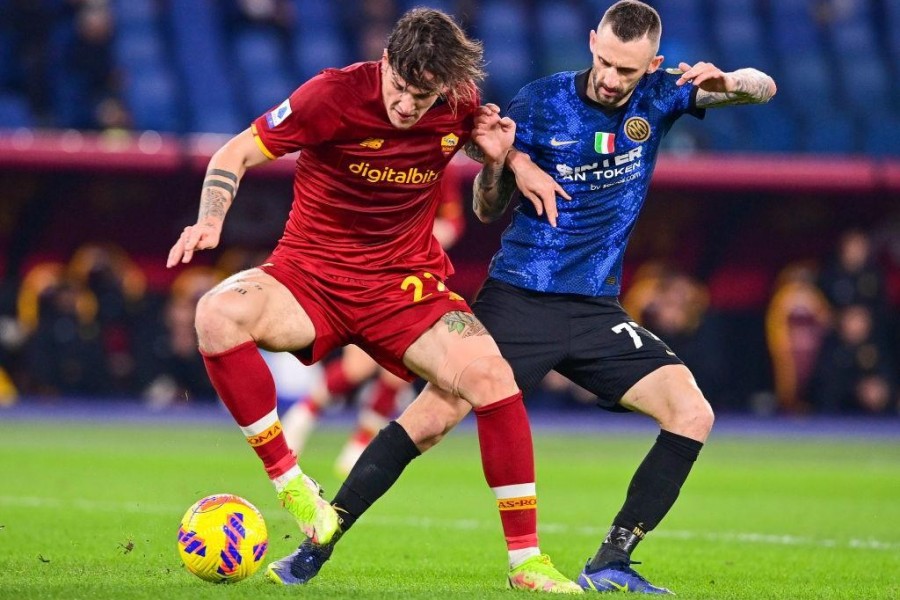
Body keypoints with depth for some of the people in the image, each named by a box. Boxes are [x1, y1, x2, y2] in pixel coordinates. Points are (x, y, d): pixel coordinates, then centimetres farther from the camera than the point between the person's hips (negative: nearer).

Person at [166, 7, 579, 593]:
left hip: (407, 282, 2)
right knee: (218, 315, -33)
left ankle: (526, 560, -10)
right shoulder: (334, 94, -18)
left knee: (491, 376, -23)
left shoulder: (461, 106, -7)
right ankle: (291, 486, -20)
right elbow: (236, 154, -9)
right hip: (310, 274, -2)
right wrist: (210, 222, -27)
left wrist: (498, 159, -10)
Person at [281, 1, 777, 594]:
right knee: (430, 418, -16)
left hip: (597, 310, 3)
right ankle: (317, 545, -3)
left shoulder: (657, 98, 1)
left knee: (693, 415, -15)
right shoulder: (540, 102, -5)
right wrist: (503, 160, -18)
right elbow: (487, 210, 3)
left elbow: (764, 87, 3)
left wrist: (730, 81, -20)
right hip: (518, 297, -3)